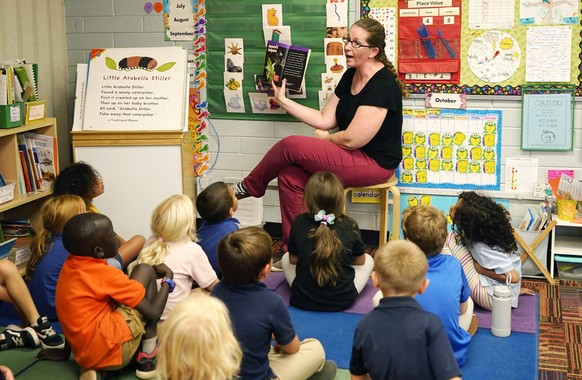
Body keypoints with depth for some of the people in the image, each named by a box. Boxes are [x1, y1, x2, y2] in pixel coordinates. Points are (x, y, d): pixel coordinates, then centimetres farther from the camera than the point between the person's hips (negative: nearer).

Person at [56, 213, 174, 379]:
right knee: (145, 271, 0)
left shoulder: (71, 264, 5)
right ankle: (148, 354, 0)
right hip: (113, 351, -8)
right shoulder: (106, 275, -16)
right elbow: (153, 313, -9)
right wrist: (168, 279, 6)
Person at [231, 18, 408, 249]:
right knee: (290, 176, -10)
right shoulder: (351, 76, 8)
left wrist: (323, 138, -3)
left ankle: (249, 187, 12)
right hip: (351, 156, 9)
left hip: (375, 162, -9)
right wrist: (283, 101, 5)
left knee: (290, 146, -16)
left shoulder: (382, 85, -21)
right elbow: (325, 120, 7)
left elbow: (351, 139, -23)